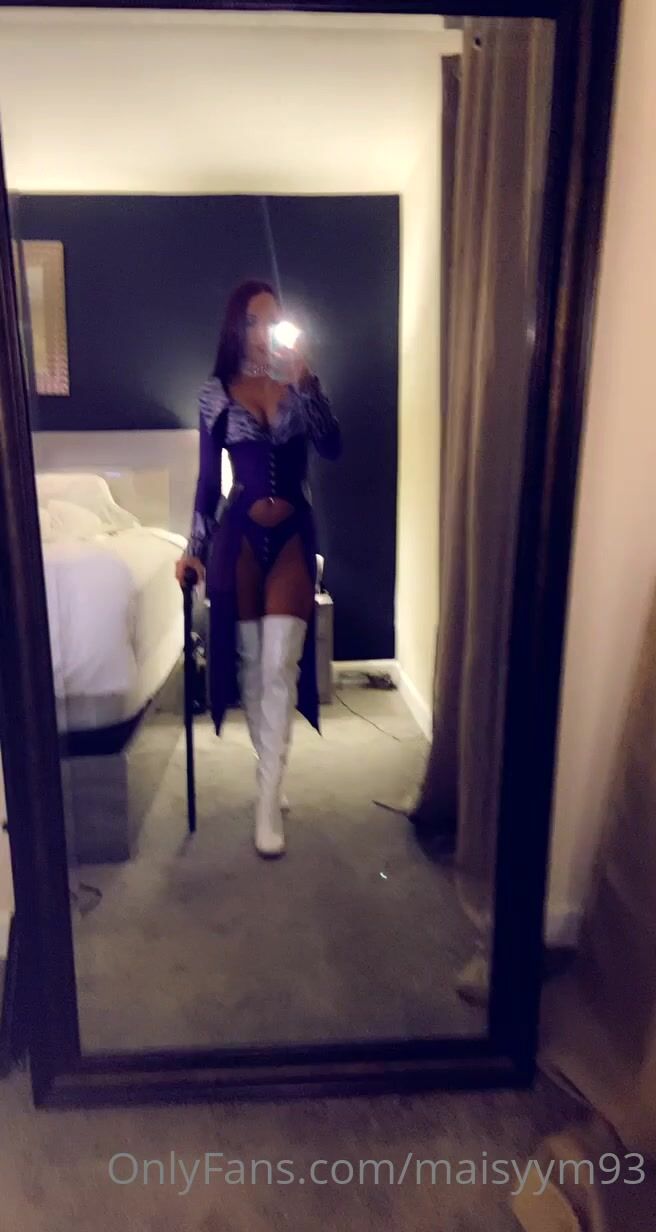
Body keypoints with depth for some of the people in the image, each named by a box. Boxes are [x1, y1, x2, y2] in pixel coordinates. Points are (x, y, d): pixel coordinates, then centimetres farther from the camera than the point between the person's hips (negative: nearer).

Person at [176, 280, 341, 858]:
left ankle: (268, 801, 0)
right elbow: (208, 477, 7)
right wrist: (195, 547, 6)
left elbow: (332, 447, -13)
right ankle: (272, 771, 29)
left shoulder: (299, 382, 4)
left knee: (280, 667, -7)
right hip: (239, 534, 1)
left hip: (293, 534, -1)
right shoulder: (217, 393, 4)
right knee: (249, 663, 9)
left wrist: (306, 382, -23)